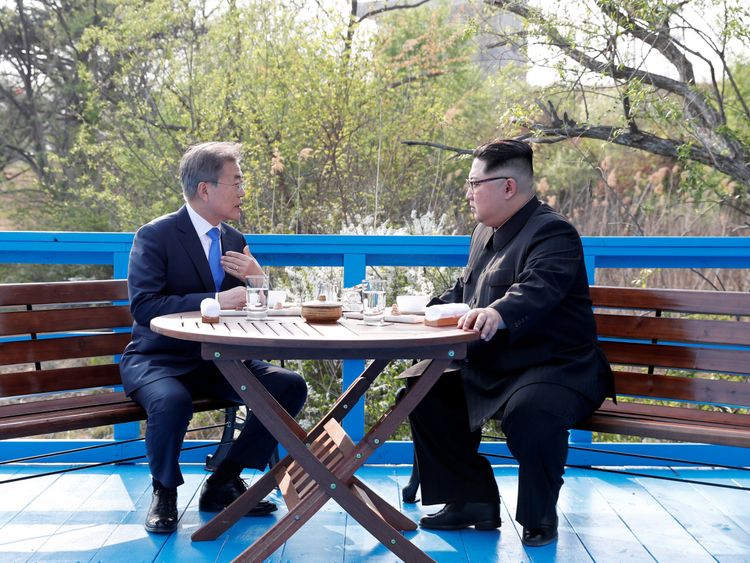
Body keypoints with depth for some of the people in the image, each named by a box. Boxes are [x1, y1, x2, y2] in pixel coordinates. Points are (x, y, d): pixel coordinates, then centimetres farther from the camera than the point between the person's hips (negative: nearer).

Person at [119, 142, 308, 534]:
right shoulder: (156, 236, -11)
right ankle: (164, 493, -8)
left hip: (218, 359, 6)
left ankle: (223, 484, 0)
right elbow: (143, 306, -23)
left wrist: (256, 278, -10)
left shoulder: (234, 240, 9)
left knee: (290, 387, -12)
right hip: (160, 359, -6)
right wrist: (213, 301, -30)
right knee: (172, 400, -38)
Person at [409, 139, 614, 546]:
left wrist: (498, 312, -55)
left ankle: (539, 519, -12)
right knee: (427, 393, 0)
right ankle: (472, 501, 10)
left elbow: (538, 288, -36)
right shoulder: (486, 232, 14)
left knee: (528, 414, -37)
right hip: (492, 367, 10)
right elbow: (463, 293, 29)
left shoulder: (551, 233, -16)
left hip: (557, 368, -10)